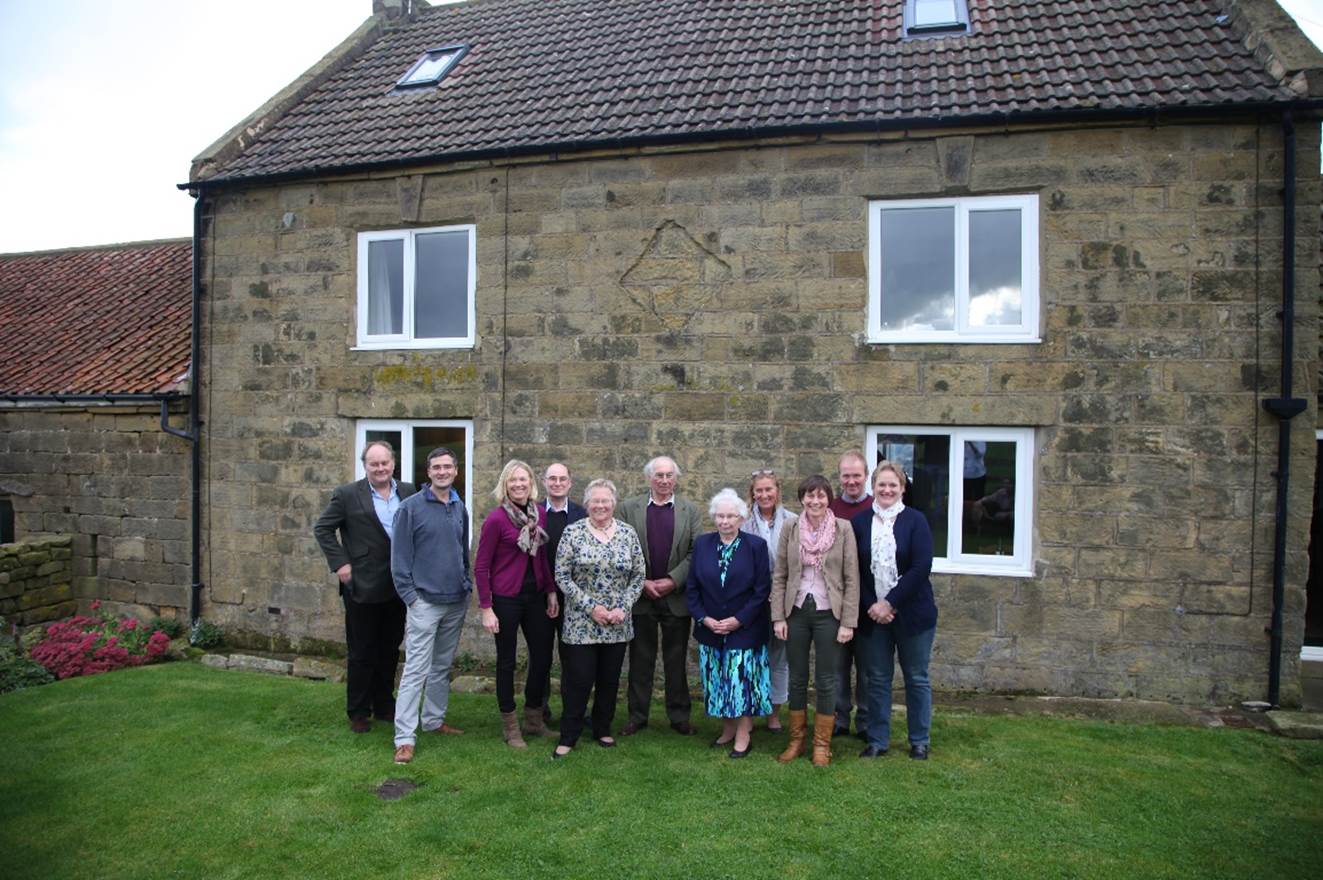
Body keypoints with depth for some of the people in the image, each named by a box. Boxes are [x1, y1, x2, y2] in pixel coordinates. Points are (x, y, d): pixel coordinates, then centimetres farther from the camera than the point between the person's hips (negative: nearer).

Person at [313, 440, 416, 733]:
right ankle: (358, 712, 21)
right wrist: (339, 563, -9)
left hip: (398, 586, 4)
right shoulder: (348, 495, -5)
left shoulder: (408, 492, 4)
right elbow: (322, 528, -2)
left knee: (389, 650, 15)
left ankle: (384, 706, 29)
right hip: (363, 587, -3)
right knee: (361, 652, 8)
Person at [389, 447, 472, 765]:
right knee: (416, 670, -5)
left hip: (457, 601, 6)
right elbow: (400, 555, -8)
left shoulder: (459, 508, 9)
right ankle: (405, 737, 0)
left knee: (443, 667, 15)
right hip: (425, 601, -5)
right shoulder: (411, 507, -8)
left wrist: (467, 583, 10)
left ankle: (434, 720, 29)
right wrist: (409, 595, -11)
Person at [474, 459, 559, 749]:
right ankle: (510, 727, 23)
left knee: (543, 656, 10)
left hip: (535, 596, 5)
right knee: (506, 661, 7)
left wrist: (551, 591, 6)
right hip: (506, 598, -5)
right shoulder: (496, 519, -12)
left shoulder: (540, 515, 3)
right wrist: (486, 608, -12)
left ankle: (534, 720, 29)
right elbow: (481, 566, -10)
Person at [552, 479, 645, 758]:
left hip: (618, 624, 3)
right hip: (581, 624, -2)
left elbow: (639, 576, 4)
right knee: (578, 680, 1)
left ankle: (603, 729, 31)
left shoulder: (628, 534, 2)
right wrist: (591, 607, -13)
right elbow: (562, 577, -7)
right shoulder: (573, 532, -5)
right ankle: (568, 737, 17)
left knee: (610, 680, 13)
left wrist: (623, 608, -8)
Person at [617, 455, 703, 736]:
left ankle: (679, 716, 21)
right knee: (640, 660, 9)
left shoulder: (691, 510, 3)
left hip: (676, 596, 0)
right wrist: (642, 582, -10)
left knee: (676, 660, 9)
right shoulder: (629, 508, 2)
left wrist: (673, 580, -12)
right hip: (640, 596, 0)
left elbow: (696, 552, -2)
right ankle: (637, 716, 21)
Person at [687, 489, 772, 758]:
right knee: (718, 682, 11)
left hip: (745, 629, -3)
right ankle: (727, 729, 26)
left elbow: (763, 589, -7)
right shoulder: (701, 544, 1)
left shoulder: (756, 545, -6)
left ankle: (744, 734, 14)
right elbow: (692, 587, 4)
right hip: (710, 629, 3)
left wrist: (738, 620, -13)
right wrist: (703, 618, -8)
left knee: (742, 680, 0)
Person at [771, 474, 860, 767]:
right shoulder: (790, 529, 1)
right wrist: (778, 617, -2)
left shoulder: (843, 529, -5)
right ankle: (796, 739, 26)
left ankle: (822, 744, 21)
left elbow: (852, 578, -5)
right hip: (797, 612, 2)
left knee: (826, 681, 6)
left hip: (829, 614, -2)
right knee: (797, 678, 11)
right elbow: (779, 576, 3)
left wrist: (848, 622, -9)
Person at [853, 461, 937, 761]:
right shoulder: (859, 522, 1)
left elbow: (921, 567, -13)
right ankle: (877, 741, 23)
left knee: (917, 678, 10)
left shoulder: (915, 521, -5)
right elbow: (854, 570, 0)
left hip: (912, 612, -1)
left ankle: (919, 742, 26)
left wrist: (890, 603, -16)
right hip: (873, 613, 2)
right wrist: (871, 606, -11)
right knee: (877, 679, 10)